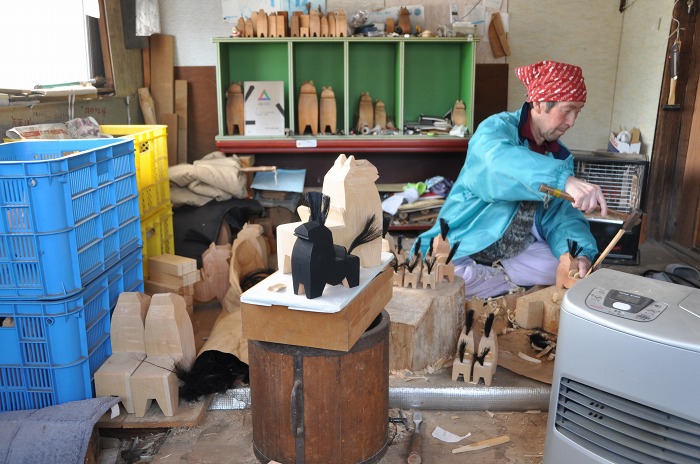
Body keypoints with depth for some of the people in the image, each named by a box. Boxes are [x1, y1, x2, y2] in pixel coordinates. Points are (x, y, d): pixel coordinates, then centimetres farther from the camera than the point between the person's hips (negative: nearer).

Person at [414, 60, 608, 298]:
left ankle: (486, 275, -6)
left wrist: (580, 254, -26)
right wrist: (564, 180, -56)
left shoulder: (561, 157, 4)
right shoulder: (496, 128, -16)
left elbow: (562, 218, -5)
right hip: (462, 249, -7)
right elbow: (499, 160, -42)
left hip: (517, 251, 7)